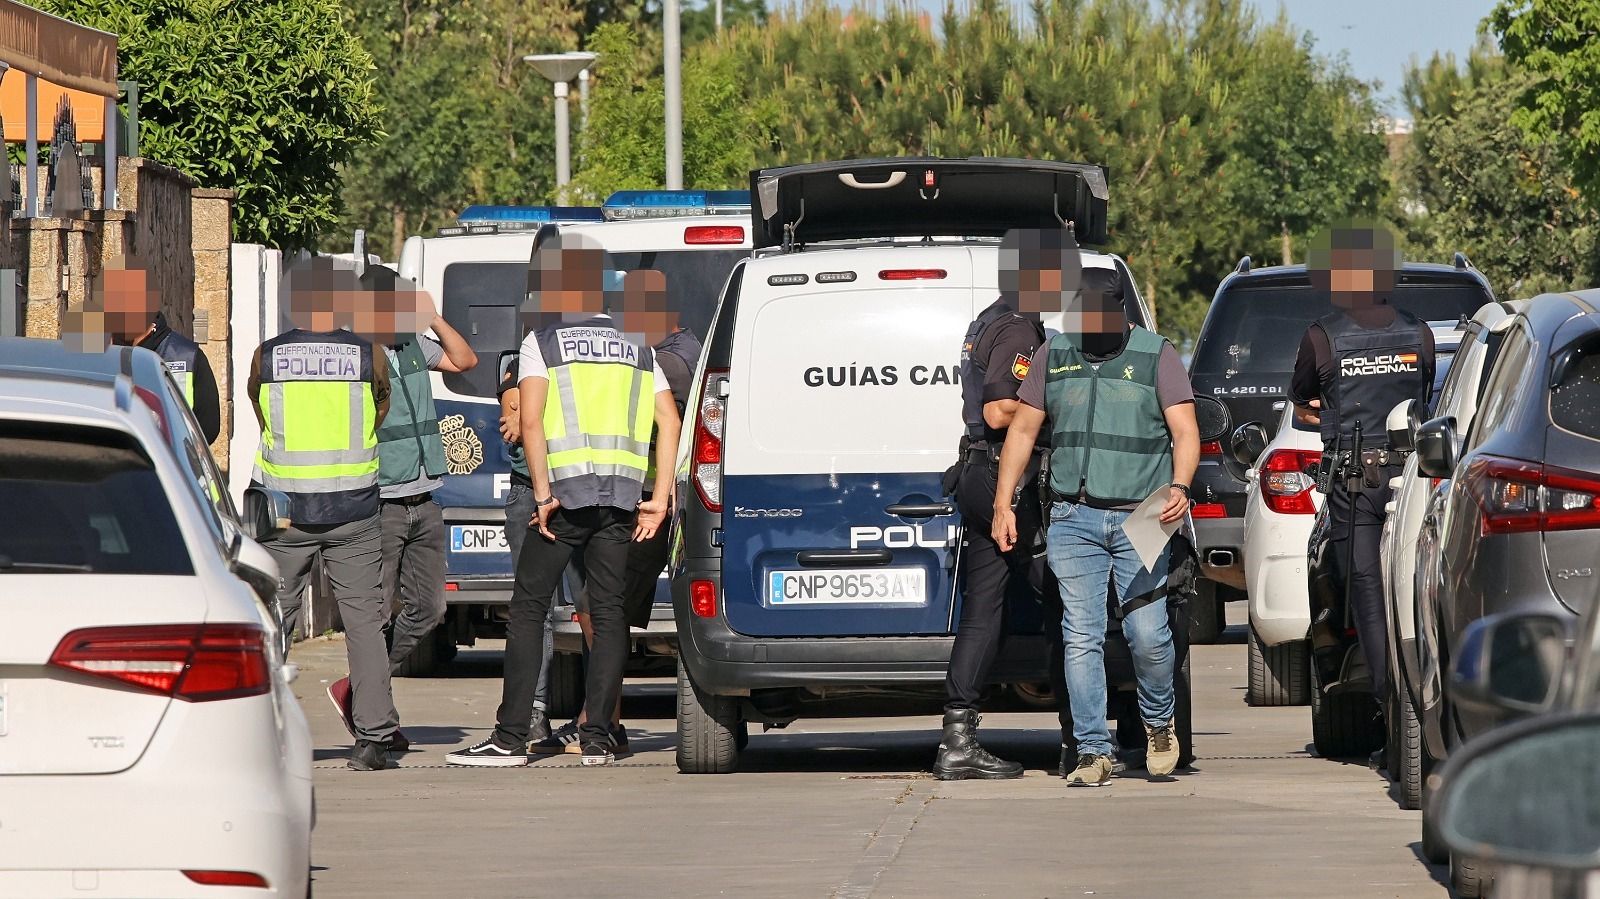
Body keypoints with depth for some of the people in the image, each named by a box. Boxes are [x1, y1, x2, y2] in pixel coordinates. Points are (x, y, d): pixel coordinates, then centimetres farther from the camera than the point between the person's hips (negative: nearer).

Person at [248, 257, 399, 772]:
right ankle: (372, 739, -2)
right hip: (353, 512, 0)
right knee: (364, 622, 3)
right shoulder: (369, 357, -2)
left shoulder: (266, 358, -1)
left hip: (284, 511, 0)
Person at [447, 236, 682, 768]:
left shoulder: (542, 342, 2)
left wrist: (543, 496, -10)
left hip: (567, 489, -4)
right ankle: (597, 738, 0)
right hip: (622, 494, 4)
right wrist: (659, 500, 4)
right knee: (608, 612, 6)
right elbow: (669, 421, 7)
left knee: (528, 608, 1)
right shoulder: (637, 348, 15)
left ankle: (511, 737, -4)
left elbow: (530, 421, -11)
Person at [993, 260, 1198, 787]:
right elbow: (1023, 430, 16)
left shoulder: (1156, 355, 4)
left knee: (1147, 634, -7)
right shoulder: (1053, 357, 11)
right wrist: (1003, 504, 10)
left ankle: (1159, 723, 20)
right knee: (1081, 638, -4)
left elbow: (1185, 431, -2)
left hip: (1141, 520, -2)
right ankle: (1093, 752, 0)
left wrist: (1179, 488, -20)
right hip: (1073, 520, 2)